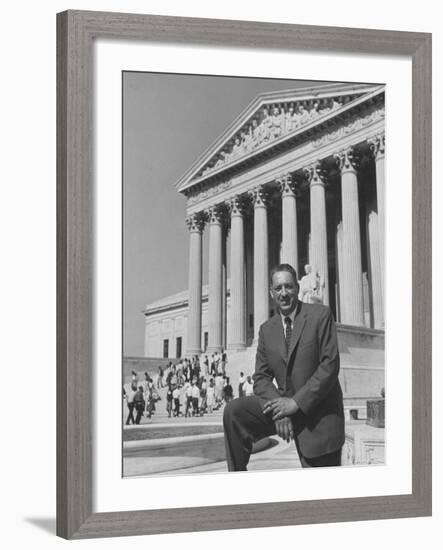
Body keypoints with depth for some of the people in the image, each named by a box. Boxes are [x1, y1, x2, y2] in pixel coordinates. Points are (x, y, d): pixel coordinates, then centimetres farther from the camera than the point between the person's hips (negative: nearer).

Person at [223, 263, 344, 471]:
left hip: (319, 412, -3)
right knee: (234, 411, -17)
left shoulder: (320, 315, -6)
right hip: (285, 405, 4)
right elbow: (261, 377, 5)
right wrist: (279, 407, -15)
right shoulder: (267, 329, 8)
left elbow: (330, 365, -13)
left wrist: (297, 402, -19)